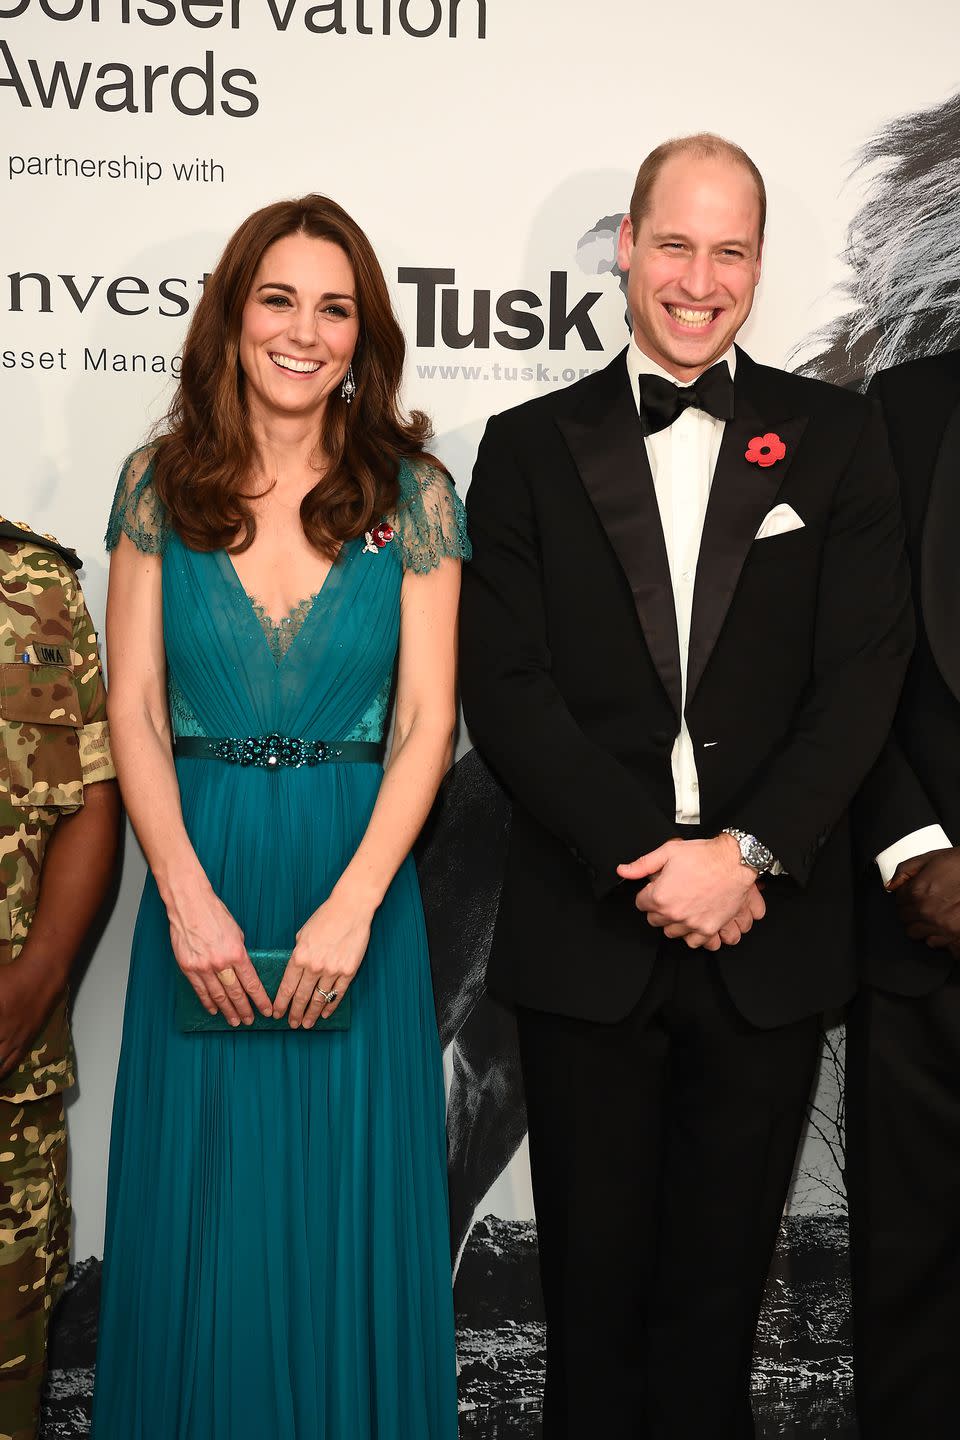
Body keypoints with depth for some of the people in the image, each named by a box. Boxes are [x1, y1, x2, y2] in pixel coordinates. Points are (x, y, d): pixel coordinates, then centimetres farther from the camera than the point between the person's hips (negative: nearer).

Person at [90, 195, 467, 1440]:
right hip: (199, 876, 1)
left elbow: (427, 718, -5)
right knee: (202, 1211, 11)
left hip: (357, 875, -1)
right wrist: (189, 900, -11)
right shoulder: (160, 484, 2)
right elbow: (135, 708, 0)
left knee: (349, 1207, 10)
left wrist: (350, 908, -14)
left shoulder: (412, 491, -1)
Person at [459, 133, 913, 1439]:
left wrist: (746, 852, -14)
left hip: (768, 932, 0)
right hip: (587, 935, 0)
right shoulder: (531, 447, 5)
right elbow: (506, 686, -3)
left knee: (719, 1281, 12)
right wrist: (647, 863, -12)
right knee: (593, 1279, 12)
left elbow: (864, 673, -3)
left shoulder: (837, 439, 6)